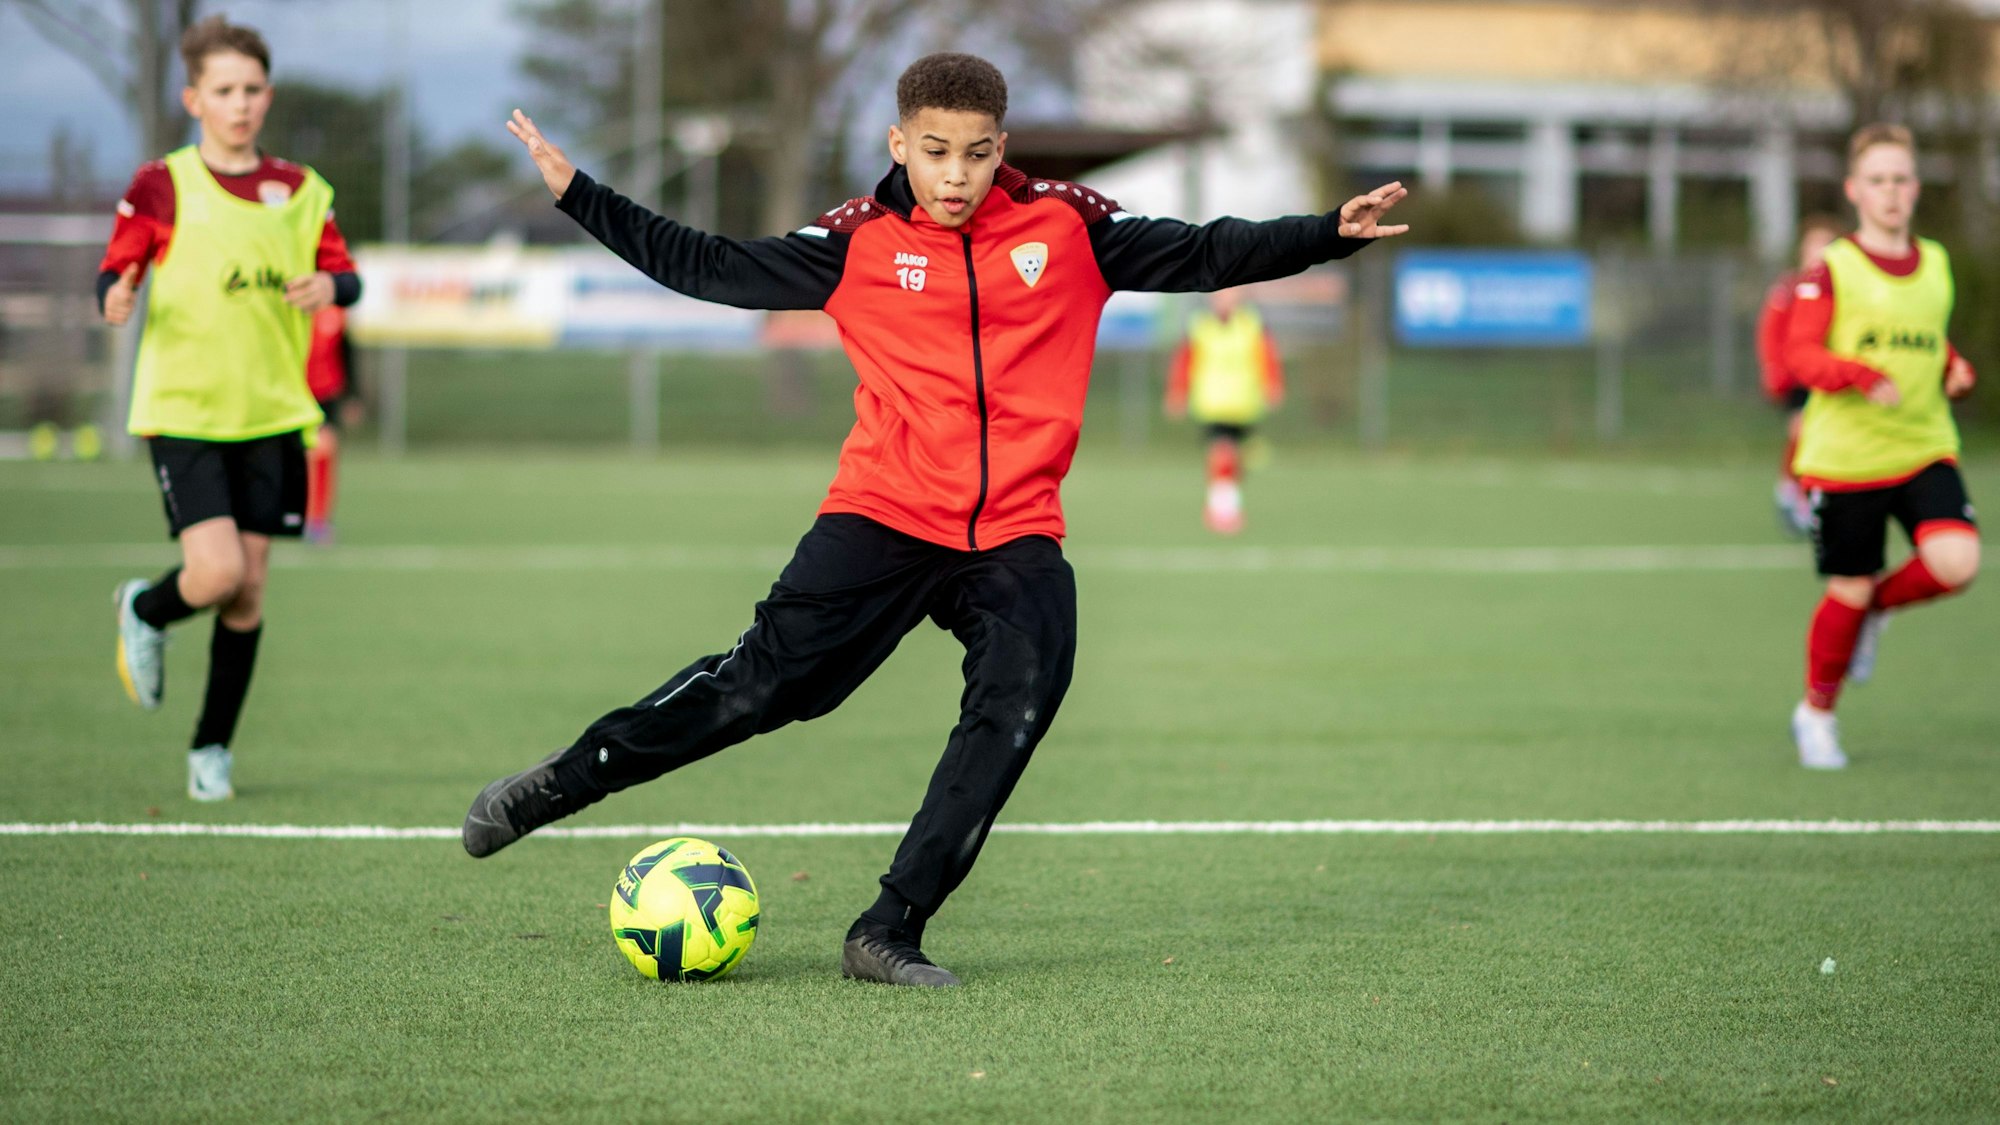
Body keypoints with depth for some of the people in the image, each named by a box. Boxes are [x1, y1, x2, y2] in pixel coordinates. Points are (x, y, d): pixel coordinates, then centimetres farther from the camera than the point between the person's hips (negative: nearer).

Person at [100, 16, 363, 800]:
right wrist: (115, 300, -26)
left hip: (271, 413, 4)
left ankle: (212, 749, 20)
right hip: (183, 411, -4)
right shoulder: (162, 187, -3)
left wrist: (329, 286, -14)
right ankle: (144, 613, 18)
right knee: (217, 572, -18)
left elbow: (345, 274, 9)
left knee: (249, 591, 4)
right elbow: (113, 273, -2)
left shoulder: (300, 190, 7)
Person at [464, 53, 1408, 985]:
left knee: (1015, 708, -16)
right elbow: (709, 269, 6)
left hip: (1016, 537, 2)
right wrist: (578, 195, 2)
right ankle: (561, 781, 12)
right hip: (880, 520, -2)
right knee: (762, 682, -5)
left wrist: (1330, 234, -2)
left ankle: (890, 932, -10)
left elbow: (1203, 257, 8)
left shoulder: (1066, 226, 4)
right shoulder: (860, 243, 2)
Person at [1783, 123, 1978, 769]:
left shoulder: (1935, 265, 11)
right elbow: (1800, 354, -11)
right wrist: (1863, 376, -27)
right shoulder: (1831, 270, -5)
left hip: (1925, 449, 4)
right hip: (1845, 457, -4)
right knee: (1849, 593, 2)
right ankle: (1816, 714, 26)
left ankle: (1877, 607, 12)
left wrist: (1956, 373, 3)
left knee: (1956, 563, -20)